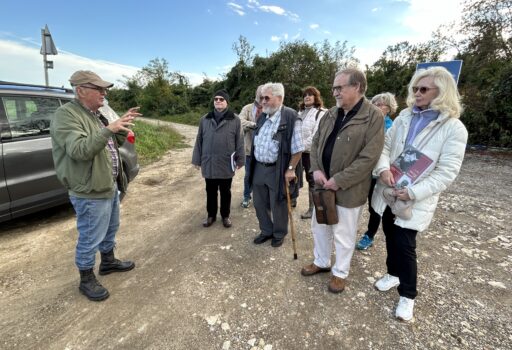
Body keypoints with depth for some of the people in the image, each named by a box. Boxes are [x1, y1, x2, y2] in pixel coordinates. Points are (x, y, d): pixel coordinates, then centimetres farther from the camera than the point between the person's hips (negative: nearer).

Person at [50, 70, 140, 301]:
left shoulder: (95, 114, 12)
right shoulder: (66, 115, -17)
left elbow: (113, 144, 15)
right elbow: (79, 150, -30)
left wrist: (122, 127, -1)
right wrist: (109, 129, -33)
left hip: (110, 186, 9)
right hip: (90, 192, -9)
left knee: (110, 229, 24)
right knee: (90, 239, 6)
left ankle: (108, 262, 44)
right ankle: (87, 280, 26)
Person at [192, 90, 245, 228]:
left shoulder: (235, 120, -2)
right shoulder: (205, 119, 5)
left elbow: (239, 142, -1)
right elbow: (199, 141, 8)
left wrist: (240, 160, -2)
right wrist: (197, 160, 6)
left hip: (226, 164, -2)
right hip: (209, 163, 2)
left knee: (225, 192, 12)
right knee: (210, 191, 14)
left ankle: (225, 215, 29)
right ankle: (211, 215, 31)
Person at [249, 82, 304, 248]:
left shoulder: (290, 117, -15)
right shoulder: (263, 117, 9)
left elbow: (297, 148, -16)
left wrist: (290, 169, -18)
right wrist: (253, 163, 15)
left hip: (277, 170, -7)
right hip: (259, 168, 7)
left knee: (278, 205, 10)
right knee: (259, 203, 17)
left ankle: (279, 234, 33)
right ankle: (266, 231, 38)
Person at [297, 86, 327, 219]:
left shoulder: (321, 113, -5)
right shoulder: (300, 112, 17)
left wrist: (302, 146, -17)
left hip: (311, 152, -6)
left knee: (312, 179, 2)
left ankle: (312, 208, 12)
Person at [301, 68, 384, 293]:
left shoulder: (373, 117, -13)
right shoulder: (330, 115, 7)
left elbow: (369, 158, -19)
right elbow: (316, 143, 10)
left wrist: (338, 181, -20)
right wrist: (316, 169, -7)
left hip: (348, 189, -6)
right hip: (323, 185, 7)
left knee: (343, 234, 10)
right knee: (319, 226, 20)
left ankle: (340, 272, 34)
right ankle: (321, 262, 43)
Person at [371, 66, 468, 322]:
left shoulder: (454, 129, -10)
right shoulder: (405, 116, 4)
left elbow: (446, 172, -14)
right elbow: (385, 145, 4)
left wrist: (413, 193, -23)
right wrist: (383, 169, -16)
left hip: (415, 201, -5)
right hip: (388, 192, 5)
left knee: (404, 245, 0)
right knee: (390, 238, 18)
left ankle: (407, 295, 23)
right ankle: (393, 274, 43)